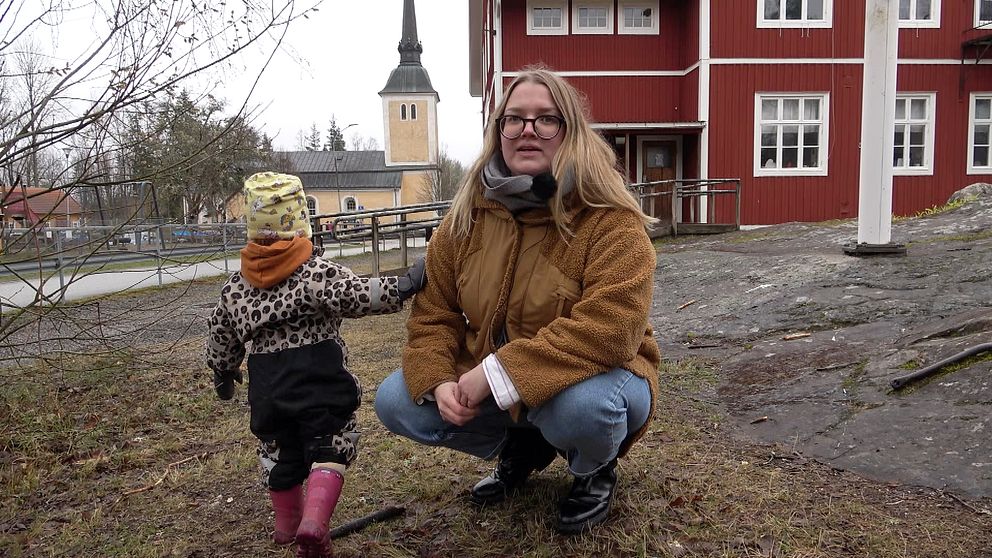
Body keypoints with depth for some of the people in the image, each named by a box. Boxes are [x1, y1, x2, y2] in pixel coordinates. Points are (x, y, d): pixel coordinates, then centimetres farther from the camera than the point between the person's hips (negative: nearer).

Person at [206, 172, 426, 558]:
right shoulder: (318, 271, -11)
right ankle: (314, 522, -12)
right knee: (329, 446, 4)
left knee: (278, 451, 20)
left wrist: (223, 373, 31)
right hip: (319, 379, -5)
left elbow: (221, 335, 17)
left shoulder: (236, 286, 8)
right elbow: (359, 296, -22)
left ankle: (287, 522, 36)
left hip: (267, 383, 5)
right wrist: (402, 287, -16)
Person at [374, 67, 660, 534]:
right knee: (395, 402, -9)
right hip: (487, 383, 5)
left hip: (591, 376, -4)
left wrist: (498, 373, -35)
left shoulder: (611, 220, -21)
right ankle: (522, 445, 15)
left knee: (579, 406, -39)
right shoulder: (468, 215, -5)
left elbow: (611, 328, -34)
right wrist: (438, 380, -21)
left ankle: (595, 470, 2)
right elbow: (434, 310, -1)